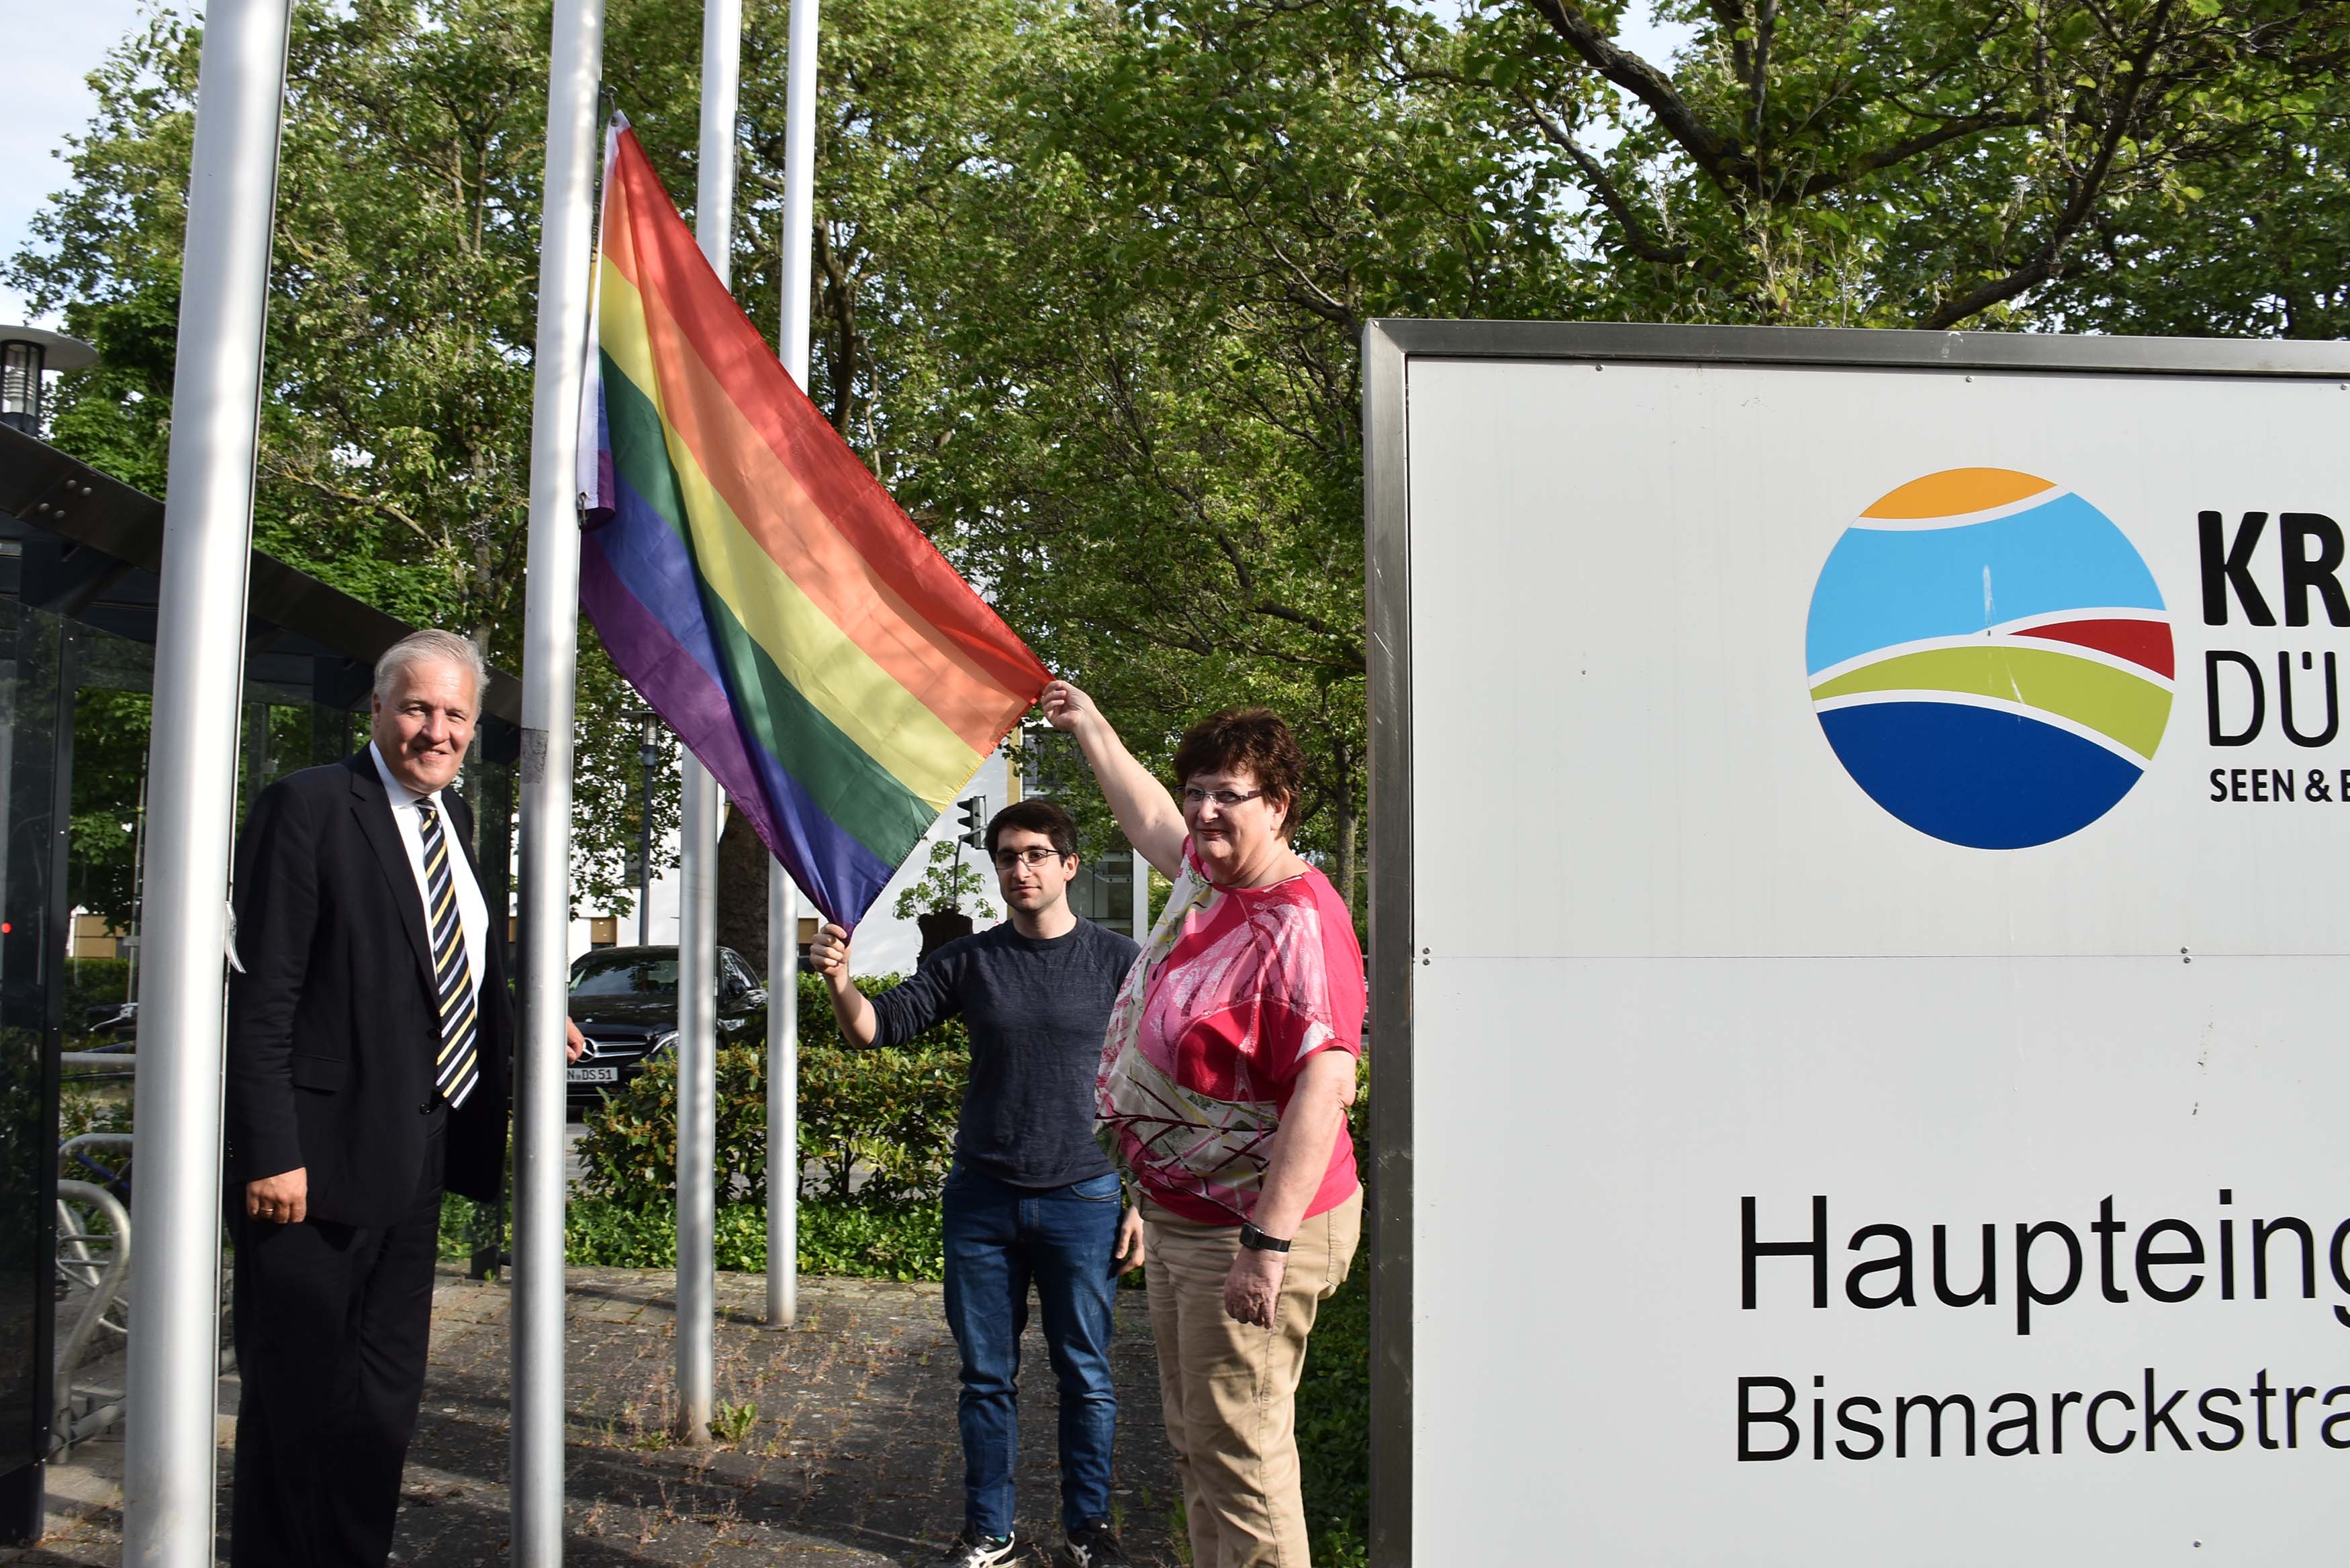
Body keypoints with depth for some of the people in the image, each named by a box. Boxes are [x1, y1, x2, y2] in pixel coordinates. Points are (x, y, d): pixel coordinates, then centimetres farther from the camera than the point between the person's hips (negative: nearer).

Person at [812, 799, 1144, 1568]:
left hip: (1082, 1198, -2)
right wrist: (840, 982, -22)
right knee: (987, 1376, 10)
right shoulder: (970, 960, 4)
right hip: (982, 1197, 2)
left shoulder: (1116, 959, -1)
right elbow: (880, 1026, -1)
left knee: (1085, 1377, 8)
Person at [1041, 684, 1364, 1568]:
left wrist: (1270, 1241, -32)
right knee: (1195, 1440, 20)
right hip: (1181, 1219, 10)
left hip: (1249, 1230, -10)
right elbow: (1150, 819, 30)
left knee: (1240, 1454, -5)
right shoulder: (1205, 874, 6)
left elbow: (1326, 1083, -29)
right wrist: (1090, 729, 38)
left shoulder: (1298, 922, -23)